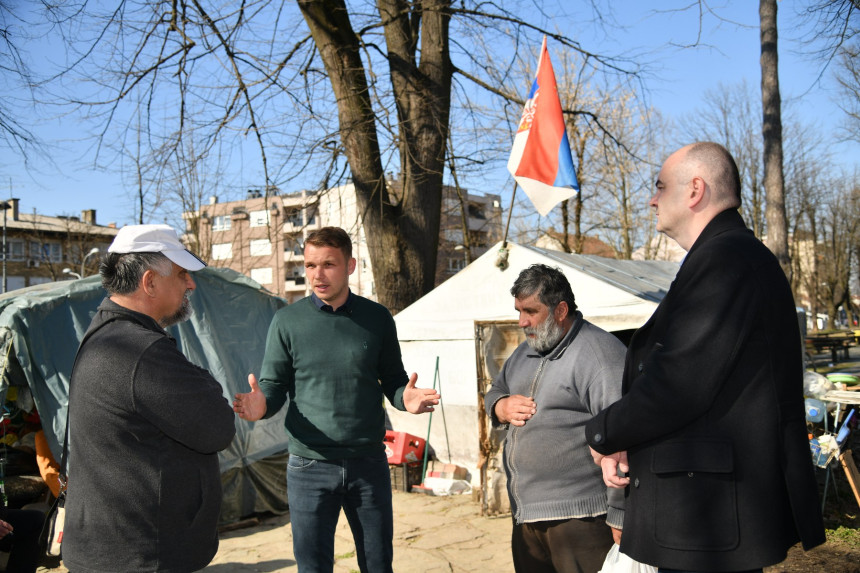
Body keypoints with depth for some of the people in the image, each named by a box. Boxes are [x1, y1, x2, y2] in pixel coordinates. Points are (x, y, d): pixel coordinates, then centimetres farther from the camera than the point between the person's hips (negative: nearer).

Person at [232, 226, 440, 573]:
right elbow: (273, 386, 0)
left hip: (369, 463, 1)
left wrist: (406, 398, -15)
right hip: (310, 466, -1)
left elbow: (392, 380, 8)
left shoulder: (376, 318, 2)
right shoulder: (288, 320, -1)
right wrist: (260, 406, -23)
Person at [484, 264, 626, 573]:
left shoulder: (600, 354, -14)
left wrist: (620, 518, -19)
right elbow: (495, 391, 28)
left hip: (579, 518, -8)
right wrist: (500, 406, 2)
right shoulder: (526, 351, 14)